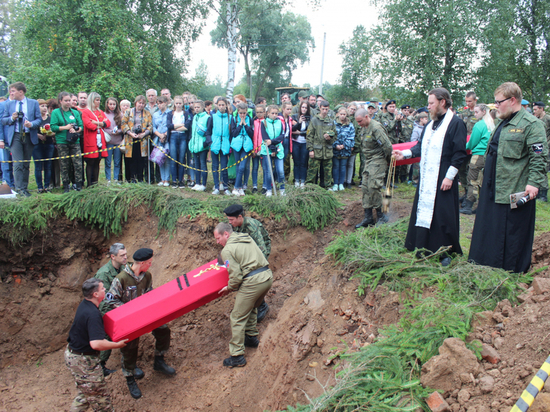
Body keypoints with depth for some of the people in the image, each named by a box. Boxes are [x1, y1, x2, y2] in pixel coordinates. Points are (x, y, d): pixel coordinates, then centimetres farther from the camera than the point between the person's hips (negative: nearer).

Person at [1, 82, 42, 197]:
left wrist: (31, 124, -16)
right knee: (18, 164, -10)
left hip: (29, 136, 0)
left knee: (26, 164, 7)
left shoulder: (34, 103, 7)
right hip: (15, 136, 0)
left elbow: (39, 119, 3)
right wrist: (12, 118, -11)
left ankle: (25, 187, 15)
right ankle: (19, 188, -9)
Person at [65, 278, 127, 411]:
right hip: (84, 361, -10)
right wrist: (117, 345, -23)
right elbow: (96, 344, -37)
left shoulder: (84, 305, 2)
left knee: (85, 394, 24)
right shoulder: (93, 314, -29)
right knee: (100, 400, 5)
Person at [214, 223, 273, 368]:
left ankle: (237, 356, 5)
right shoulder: (247, 238, 16)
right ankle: (252, 338, 40)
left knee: (237, 318, 3)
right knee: (251, 308, 30)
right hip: (268, 276, 8)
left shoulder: (227, 250, -7)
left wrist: (229, 288, 6)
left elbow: (236, 274, -12)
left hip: (253, 282, -8)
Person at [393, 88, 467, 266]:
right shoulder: (430, 125, 15)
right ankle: (425, 249, 23)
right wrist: (404, 154, 2)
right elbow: (420, 146, 17)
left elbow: (459, 153, -13)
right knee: (424, 211, 11)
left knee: (443, 215, -2)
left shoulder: (456, 123, -9)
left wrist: (450, 176, -17)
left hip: (442, 179, -8)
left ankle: (446, 252, 11)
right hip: (426, 178, 8)